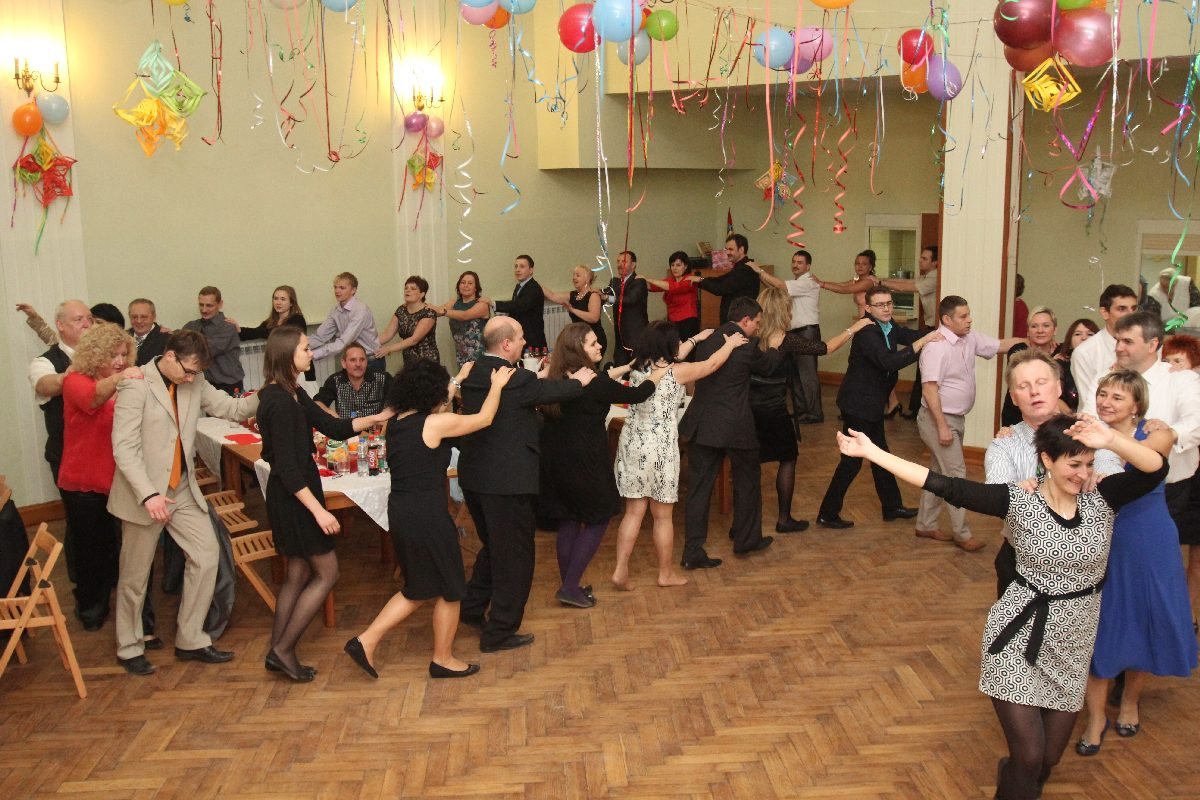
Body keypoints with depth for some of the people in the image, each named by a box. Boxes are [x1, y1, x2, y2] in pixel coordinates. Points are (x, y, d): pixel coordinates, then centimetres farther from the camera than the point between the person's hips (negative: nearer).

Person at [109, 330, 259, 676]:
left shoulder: (194, 383, 3)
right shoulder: (136, 386, -17)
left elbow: (229, 407, 3)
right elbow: (124, 448, -20)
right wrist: (148, 494, -29)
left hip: (183, 491, 6)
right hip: (144, 494, -6)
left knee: (206, 556, 4)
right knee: (136, 575, 8)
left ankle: (190, 640, 17)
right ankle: (129, 648, 27)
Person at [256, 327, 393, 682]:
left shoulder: (294, 395, 9)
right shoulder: (279, 403, -21)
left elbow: (334, 427, 11)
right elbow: (287, 467, -23)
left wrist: (378, 418, 3)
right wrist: (318, 510, -24)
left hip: (295, 492, 10)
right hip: (293, 496, -10)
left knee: (299, 574, 15)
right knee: (326, 573, -1)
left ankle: (277, 653, 21)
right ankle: (283, 649, 5)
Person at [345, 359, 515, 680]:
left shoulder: (398, 422, 6)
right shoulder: (436, 423, -15)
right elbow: (484, 418, -3)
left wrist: (458, 380, 35)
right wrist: (497, 386, 14)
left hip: (400, 513, 8)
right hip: (427, 517, -8)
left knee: (419, 588, 22)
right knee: (449, 589, 12)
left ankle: (366, 641, 16)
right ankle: (443, 660, 26)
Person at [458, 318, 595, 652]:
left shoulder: (472, 374, 2)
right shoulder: (516, 380, -21)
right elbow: (553, 391, -2)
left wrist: (553, 379, 23)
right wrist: (578, 381, 17)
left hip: (473, 476, 8)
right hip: (508, 482, -8)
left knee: (493, 546, 27)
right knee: (514, 556, 7)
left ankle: (471, 608, 35)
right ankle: (499, 632, 14)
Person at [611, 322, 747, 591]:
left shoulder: (637, 367, 2)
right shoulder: (677, 372, -13)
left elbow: (670, 358, 22)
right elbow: (711, 364, 4)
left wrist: (695, 339, 34)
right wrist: (730, 344, 23)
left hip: (632, 444, 5)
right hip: (660, 449, -5)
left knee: (634, 512, 13)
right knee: (662, 516, 9)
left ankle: (620, 570, 8)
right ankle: (666, 573, 23)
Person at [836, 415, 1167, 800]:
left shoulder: (1101, 500, -5)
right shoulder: (1018, 501, -13)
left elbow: (1156, 468, -18)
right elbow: (944, 486, -18)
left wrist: (1112, 440, -34)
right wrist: (872, 452, -23)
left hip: (1073, 645, 3)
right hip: (1019, 639, -3)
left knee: (1049, 758, 15)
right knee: (1028, 756, -6)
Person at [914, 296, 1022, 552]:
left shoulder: (970, 339, 4)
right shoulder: (937, 347, -22)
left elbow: (1001, 344, 10)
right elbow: (929, 389, -24)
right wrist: (942, 427, -25)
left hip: (956, 419, 9)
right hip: (940, 419, -9)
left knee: (939, 473, 16)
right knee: (956, 475, -4)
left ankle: (926, 525, 26)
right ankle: (962, 534, 6)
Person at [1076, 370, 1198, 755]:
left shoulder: (1157, 435, -11)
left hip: (1150, 549, 0)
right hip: (1102, 547, 0)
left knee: (1143, 624, 14)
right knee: (1099, 628, 5)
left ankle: (1130, 702, 39)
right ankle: (1096, 716, 22)